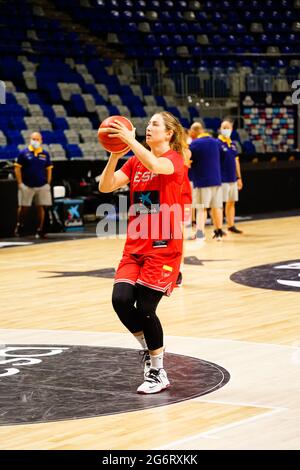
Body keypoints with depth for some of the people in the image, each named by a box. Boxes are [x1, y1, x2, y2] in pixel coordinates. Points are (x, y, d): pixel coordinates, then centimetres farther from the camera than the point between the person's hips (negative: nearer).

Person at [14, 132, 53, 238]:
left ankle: (40, 230, 7)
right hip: (27, 185, -2)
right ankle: (19, 225, 24)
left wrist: (48, 183, 4)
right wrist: (20, 183, -7)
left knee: (41, 207, 1)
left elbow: (49, 169, 12)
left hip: (42, 185, 2)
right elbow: (17, 168, -1)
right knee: (23, 207, 3)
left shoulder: (45, 154, 7)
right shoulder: (24, 153, -1)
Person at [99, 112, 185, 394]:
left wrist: (129, 139, -30)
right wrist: (115, 154, -13)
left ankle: (158, 373, 9)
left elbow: (155, 166, -30)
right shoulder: (135, 161, 12)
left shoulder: (174, 159, -5)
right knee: (121, 300, -10)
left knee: (145, 308, -8)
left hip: (163, 246, -5)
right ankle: (149, 350, 17)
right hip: (135, 246, 5)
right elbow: (105, 186, 0)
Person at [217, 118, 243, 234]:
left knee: (231, 202, 11)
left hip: (233, 179, 7)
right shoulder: (217, 143, -8)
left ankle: (231, 225, 20)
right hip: (222, 179, -7)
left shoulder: (233, 144, 13)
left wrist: (239, 178, 17)